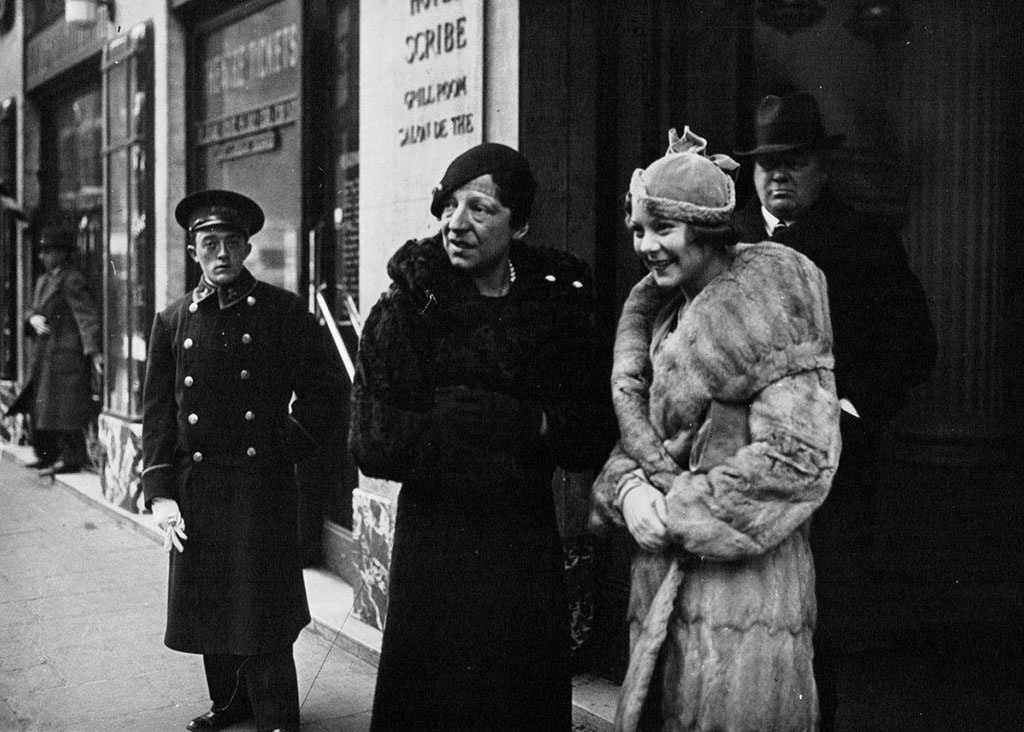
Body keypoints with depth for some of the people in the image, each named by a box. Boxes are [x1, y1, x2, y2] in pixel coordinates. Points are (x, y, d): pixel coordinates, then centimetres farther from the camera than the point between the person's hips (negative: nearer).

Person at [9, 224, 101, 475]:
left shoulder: (72, 281, -12)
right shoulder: (43, 281, 17)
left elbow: (87, 315, -20)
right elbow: (32, 309, 20)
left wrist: (93, 351, -30)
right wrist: (33, 317, -6)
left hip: (66, 354, -10)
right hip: (45, 355, 10)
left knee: (62, 407, -7)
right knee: (39, 406, 14)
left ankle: (71, 458, 0)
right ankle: (48, 454, 25)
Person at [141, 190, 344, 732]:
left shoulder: (283, 311, -1)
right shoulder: (173, 320, 8)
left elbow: (325, 388, 3)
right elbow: (157, 410, 7)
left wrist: (287, 446, -4)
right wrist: (160, 493, -1)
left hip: (262, 484, -4)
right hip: (195, 488, 4)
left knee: (261, 608, -2)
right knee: (209, 604, 13)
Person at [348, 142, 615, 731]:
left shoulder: (559, 305, 2)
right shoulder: (408, 309, -4)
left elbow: (594, 439, -2)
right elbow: (373, 441, -13)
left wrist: (530, 423, -20)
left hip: (529, 549, 2)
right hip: (434, 544, -2)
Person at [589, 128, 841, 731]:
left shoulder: (769, 305, -11)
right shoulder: (663, 313, 13)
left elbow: (799, 459, -20)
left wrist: (679, 513, -17)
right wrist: (628, 488, -8)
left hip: (745, 592, -7)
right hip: (664, 595, 7)